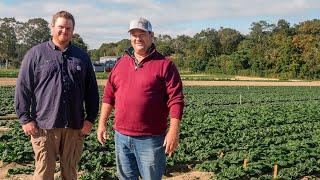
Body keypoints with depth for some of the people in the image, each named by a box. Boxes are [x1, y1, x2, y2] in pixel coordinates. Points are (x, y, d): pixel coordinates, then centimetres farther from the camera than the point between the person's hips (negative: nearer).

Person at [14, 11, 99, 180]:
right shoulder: (35, 54, 3)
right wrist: (25, 119, -5)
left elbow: (92, 90, 12)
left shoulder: (82, 56, 12)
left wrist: (90, 118, 5)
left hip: (75, 127, 3)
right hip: (44, 126, -2)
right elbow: (23, 88, 0)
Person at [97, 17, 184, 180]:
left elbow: (176, 100, -10)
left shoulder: (164, 64, -5)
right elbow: (109, 95, 14)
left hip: (150, 138, -5)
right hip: (121, 136, 5)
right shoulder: (121, 63, 11)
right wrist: (102, 123, 10)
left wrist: (174, 131, -15)